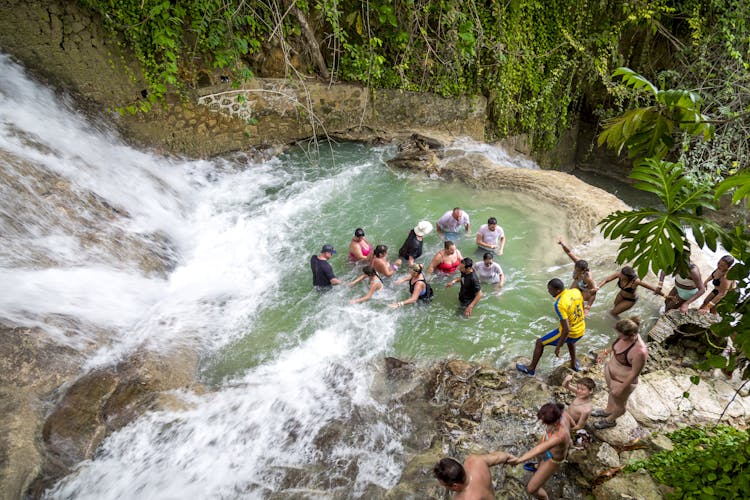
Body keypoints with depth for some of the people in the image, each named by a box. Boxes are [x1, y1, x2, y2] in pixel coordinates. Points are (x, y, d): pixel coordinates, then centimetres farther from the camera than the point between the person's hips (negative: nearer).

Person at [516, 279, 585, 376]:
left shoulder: (559, 304, -31)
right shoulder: (576, 291, -10)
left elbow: (566, 329, -30)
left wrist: (558, 347, -19)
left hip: (569, 333, -7)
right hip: (581, 331, 7)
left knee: (540, 342, 11)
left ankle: (531, 368, 25)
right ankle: (574, 364, 54)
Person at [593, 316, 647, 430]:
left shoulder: (639, 352, -41)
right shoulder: (626, 336, -20)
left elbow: (634, 373, -27)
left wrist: (621, 389, -17)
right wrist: (608, 351, 20)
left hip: (623, 381, -7)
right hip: (610, 370, 7)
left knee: (619, 403, 25)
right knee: (611, 392, 34)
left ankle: (610, 420, 53)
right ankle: (607, 411, 63)